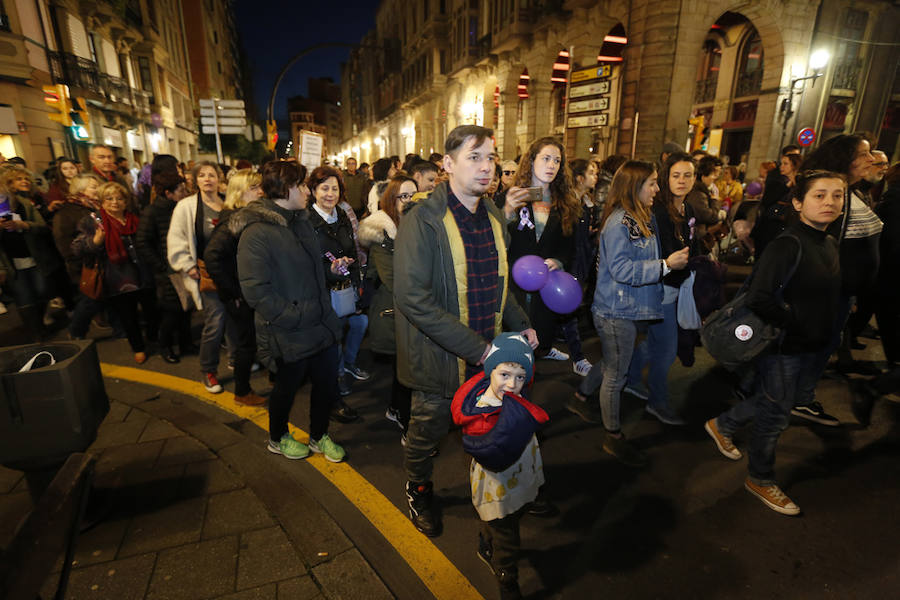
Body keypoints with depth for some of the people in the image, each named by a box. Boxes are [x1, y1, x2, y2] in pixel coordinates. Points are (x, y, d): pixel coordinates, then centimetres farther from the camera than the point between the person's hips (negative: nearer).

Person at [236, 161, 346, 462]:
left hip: (321, 324, 7)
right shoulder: (257, 233, -18)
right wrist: (296, 317, -22)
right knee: (287, 387, 15)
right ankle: (277, 438, 44)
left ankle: (319, 436, 42)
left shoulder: (302, 222, 10)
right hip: (289, 335, -7)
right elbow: (256, 291, -23)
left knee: (327, 383, 17)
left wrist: (331, 267, 7)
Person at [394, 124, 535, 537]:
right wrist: (477, 348, -26)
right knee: (428, 431, 17)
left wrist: (520, 325, 1)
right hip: (440, 359, -5)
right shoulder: (423, 221, -18)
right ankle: (418, 489, 48)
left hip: (489, 355, 6)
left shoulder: (496, 217, 5)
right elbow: (413, 299, -25)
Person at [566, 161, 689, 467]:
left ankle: (580, 397, 44)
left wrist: (675, 258, 7)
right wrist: (665, 265, -25)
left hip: (633, 309, 9)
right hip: (616, 312, -9)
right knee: (616, 375, 4)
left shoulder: (645, 219, 11)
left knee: (612, 364, 22)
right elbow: (621, 269, -24)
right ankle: (614, 437, 21)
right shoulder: (618, 222, -19)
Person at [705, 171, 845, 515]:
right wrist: (796, 325, -19)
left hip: (812, 346, 8)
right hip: (783, 347, -8)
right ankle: (760, 480, 30)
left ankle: (723, 425, 45)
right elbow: (760, 299, -29)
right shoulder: (787, 244, -21)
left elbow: (827, 297, 16)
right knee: (775, 416, 8)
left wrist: (827, 332, 5)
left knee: (772, 403, 22)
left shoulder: (831, 244, 6)